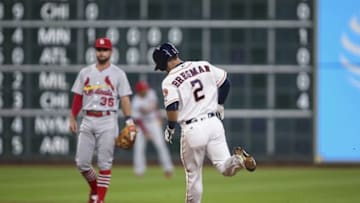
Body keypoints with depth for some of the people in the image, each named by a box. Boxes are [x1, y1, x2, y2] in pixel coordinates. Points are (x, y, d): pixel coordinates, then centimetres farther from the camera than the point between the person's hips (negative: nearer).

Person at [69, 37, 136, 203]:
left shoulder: (118, 74, 2)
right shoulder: (85, 73, 13)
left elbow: (125, 98, -3)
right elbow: (78, 97, 14)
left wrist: (129, 121, -14)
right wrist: (72, 118, 7)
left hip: (107, 122, -3)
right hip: (87, 121, 4)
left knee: (104, 163, -5)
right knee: (82, 162, 0)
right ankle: (95, 188, 24)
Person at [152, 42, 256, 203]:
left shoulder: (170, 81, -9)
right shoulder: (204, 66, 6)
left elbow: (172, 108, -19)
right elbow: (225, 82, 13)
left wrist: (170, 128, -2)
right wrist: (219, 105, 26)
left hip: (193, 129, -3)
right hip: (214, 123, 4)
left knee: (193, 174, 14)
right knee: (226, 168, 2)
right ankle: (238, 159, -27)